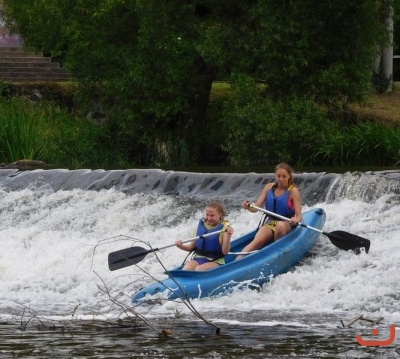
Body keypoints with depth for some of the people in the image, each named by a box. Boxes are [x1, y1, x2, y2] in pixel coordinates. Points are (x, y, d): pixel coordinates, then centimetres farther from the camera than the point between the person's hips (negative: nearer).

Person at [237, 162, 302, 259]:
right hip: (269, 223, 2)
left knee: (280, 225, -40)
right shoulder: (269, 187, 5)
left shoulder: (293, 190, -6)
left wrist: (296, 220, -33)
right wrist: (248, 207, -22)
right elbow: (256, 208, 1)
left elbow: (299, 216, -9)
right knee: (257, 242, -29)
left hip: (287, 225, -2)